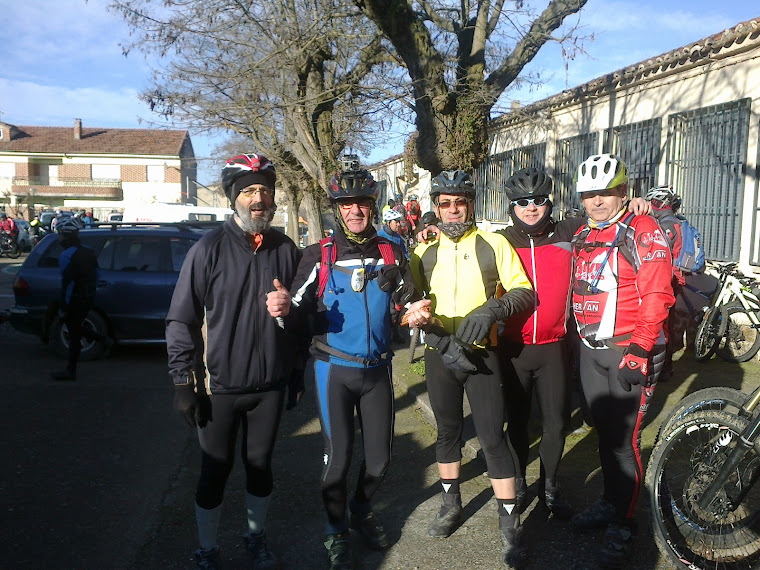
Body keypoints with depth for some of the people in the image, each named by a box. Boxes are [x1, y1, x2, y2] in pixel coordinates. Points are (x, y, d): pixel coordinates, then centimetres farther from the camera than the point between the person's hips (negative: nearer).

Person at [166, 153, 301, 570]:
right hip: (219, 386, -2)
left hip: (270, 384, 3)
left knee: (260, 465, 17)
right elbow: (181, 319, -7)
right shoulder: (209, 249, -9)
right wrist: (183, 382, -9)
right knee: (215, 472, 11)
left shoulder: (285, 250, 1)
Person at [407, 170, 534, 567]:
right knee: (447, 431, 16)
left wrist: (492, 309, -25)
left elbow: (525, 292, -6)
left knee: (493, 437, -3)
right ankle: (450, 504, 34)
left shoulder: (494, 244, -4)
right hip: (439, 354, 3)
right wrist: (440, 339, -11)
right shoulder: (424, 252, 4)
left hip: (481, 354, -3)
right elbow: (414, 306, 5)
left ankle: (509, 525, 11)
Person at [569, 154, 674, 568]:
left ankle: (622, 526, 11)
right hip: (591, 351, 7)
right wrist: (580, 339, 17)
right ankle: (610, 502, 32)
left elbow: (657, 294, -16)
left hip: (629, 350, -7)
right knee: (604, 432, 16)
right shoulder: (582, 237, 12)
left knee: (624, 438, -3)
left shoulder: (642, 231, -9)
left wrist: (639, 348, -21)